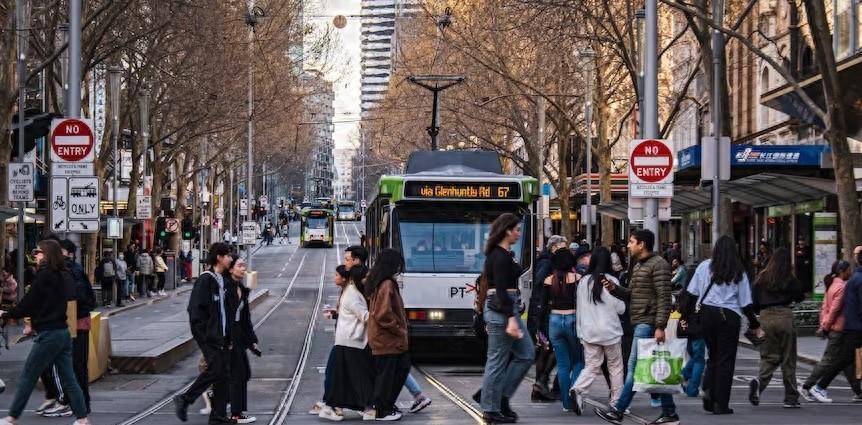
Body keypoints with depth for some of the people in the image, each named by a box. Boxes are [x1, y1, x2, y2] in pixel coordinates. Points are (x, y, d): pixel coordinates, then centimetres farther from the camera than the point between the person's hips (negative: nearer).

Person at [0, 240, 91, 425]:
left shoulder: (44, 276, -14)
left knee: (27, 377, 2)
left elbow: (27, 304, -10)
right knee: (68, 378, 9)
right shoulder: (64, 276, 10)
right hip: (63, 332, 8)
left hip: (48, 334, -8)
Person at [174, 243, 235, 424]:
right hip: (208, 337, -9)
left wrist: (228, 334, 15)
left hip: (221, 336, 9)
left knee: (223, 372, 6)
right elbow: (195, 308, -17)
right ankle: (184, 400, 0)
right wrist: (202, 333, -19)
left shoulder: (222, 280, 16)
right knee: (215, 370, -14)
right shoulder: (206, 279, -12)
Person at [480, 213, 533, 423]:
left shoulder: (500, 254, 15)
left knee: (526, 355, 12)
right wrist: (511, 319, -28)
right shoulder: (501, 256, -16)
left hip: (507, 307, 11)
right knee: (498, 361, -3)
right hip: (502, 309, -11)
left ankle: (502, 396, 14)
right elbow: (501, 289, -23)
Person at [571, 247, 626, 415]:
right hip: (610, 331, -3)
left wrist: (580, 331, 14)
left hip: (588, 332, 3)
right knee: (615, 366, 12)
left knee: (591, 366, 6)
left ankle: (577, 390, -20)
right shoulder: (611, 281, -10)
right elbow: (620, 308, -7)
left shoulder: (583, 282, 1)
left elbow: (579, 308, 6)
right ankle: (616, 401, 15)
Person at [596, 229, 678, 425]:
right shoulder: (638, 266, 20)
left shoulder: (658, 265, -11)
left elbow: (664, 297, -16)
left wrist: (660, 326, -22)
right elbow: (632, 294, 24)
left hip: (648, 323, -10)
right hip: (640, 323, 10)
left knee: (634, 367, -8)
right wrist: (614, 288, 5)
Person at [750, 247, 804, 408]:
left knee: (769, 356, 11)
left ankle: (759, 382, -19)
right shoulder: (790, 279, -4)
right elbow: (800, 296, 8)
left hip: (765, 316, 3)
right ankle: (791, 398, 10)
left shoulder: (762, 278, 4)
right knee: (788, 359, 7)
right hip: (784, 316, -3)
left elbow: (754, 300, 5)